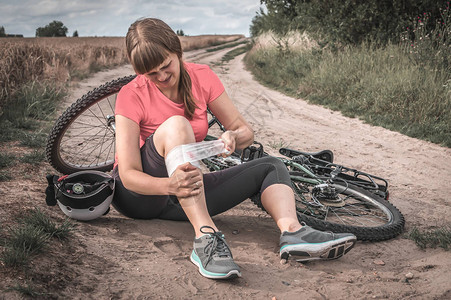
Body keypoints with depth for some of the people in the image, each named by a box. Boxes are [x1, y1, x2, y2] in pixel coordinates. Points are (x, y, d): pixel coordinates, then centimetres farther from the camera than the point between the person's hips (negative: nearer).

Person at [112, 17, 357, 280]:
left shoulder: (201, 77, -4)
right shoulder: (131, 96, -16)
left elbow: (245, 130, -2)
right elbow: (128, 174, -23)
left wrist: (234, 137, -26)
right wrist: (170, 185, -42)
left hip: (185, 189, 5)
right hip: (140, 194, -5)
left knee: (271, 167, -7)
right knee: (176, 125, -32)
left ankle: (292, 231, -36)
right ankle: (206, 237, -43)